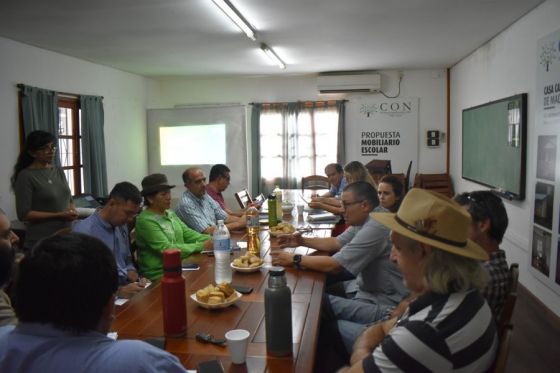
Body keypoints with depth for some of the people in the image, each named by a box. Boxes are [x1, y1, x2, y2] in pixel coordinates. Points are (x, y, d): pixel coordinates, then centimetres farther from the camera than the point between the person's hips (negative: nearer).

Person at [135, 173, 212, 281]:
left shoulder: (170, 214, 10)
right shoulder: (145, 221, -16)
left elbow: (187, 233, 5)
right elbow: (166, 249, -21)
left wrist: (211, 239, -11)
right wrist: (201, 246, -22)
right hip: (159, 274, -7)